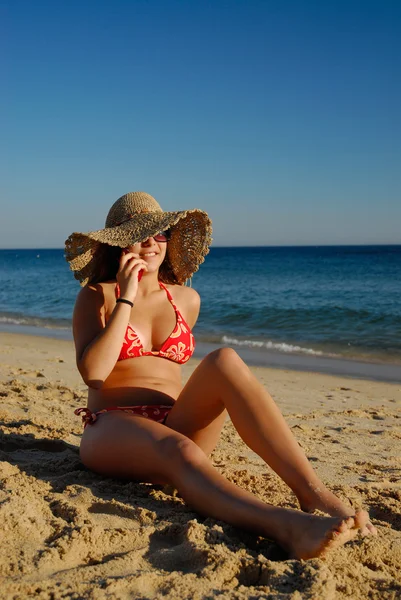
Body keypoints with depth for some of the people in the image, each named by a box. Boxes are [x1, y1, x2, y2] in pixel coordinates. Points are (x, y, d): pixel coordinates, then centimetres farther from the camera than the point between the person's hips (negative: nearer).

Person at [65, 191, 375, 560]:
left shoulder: (186, 299, 15)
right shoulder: (95, 297, 4)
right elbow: (92, 372, -12)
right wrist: (126, 298, -11)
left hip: (175, 428, 3)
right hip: (112, 433, -3)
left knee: (224, 360, -28)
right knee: (178, 450, -40)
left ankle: (314, 492, -42)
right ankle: (287, 527, -66)